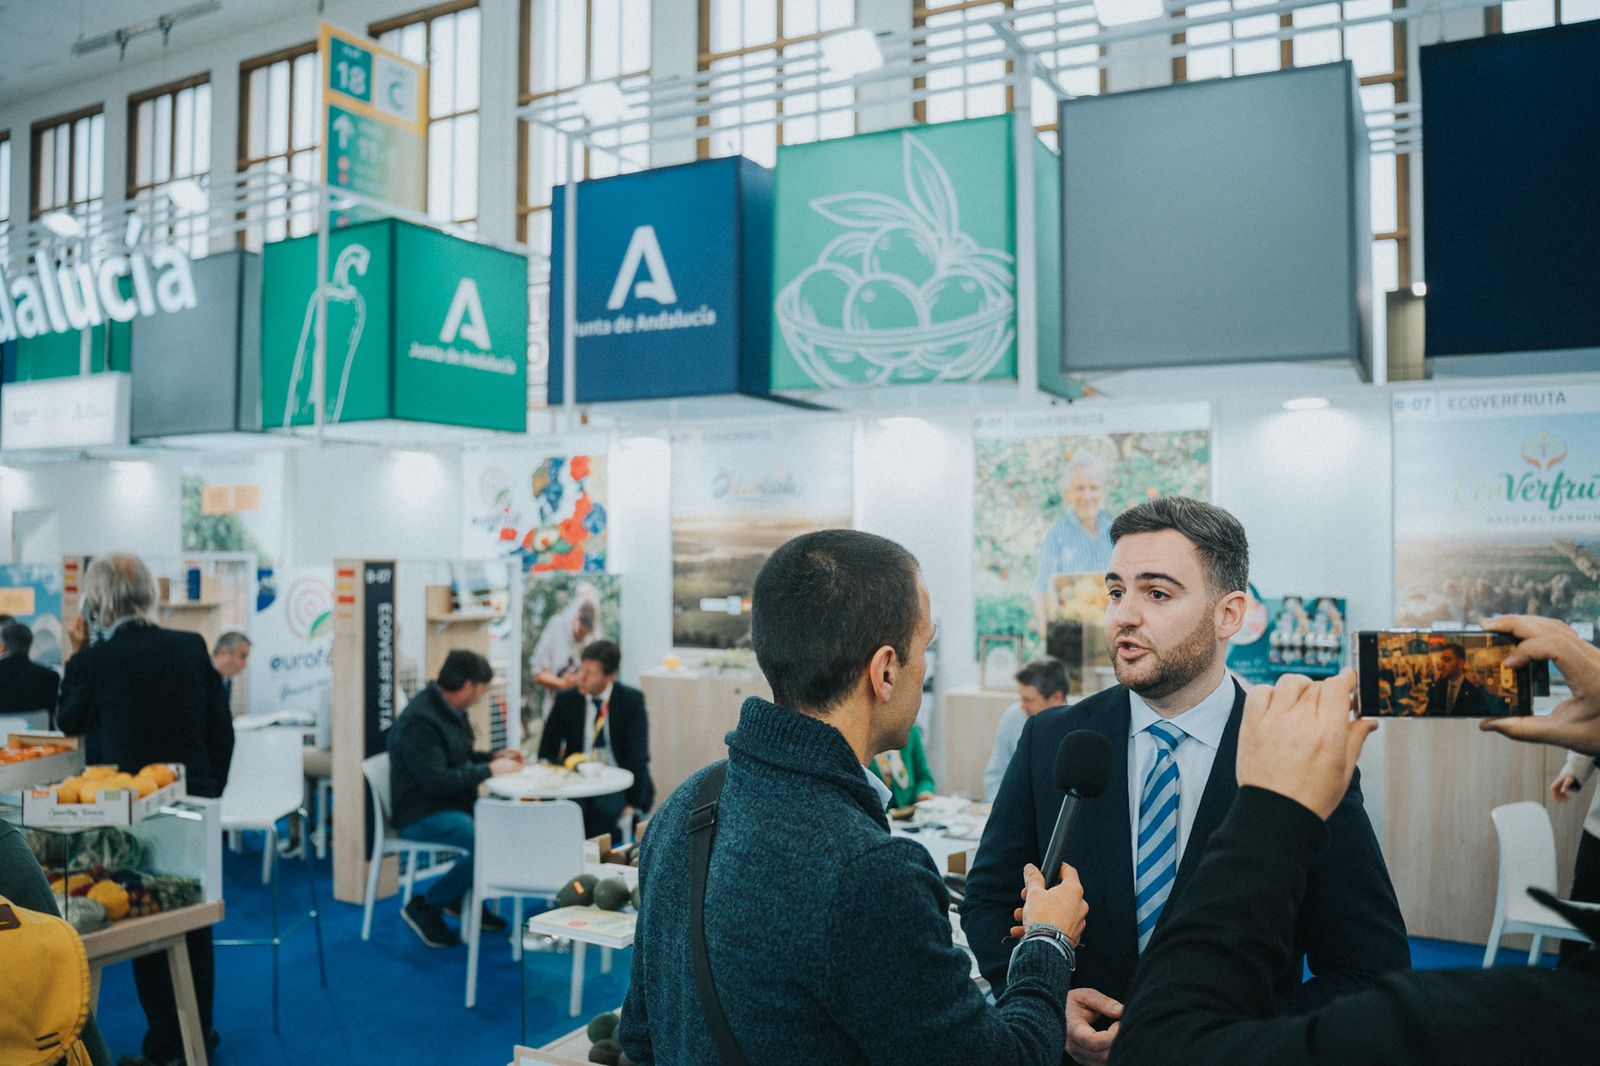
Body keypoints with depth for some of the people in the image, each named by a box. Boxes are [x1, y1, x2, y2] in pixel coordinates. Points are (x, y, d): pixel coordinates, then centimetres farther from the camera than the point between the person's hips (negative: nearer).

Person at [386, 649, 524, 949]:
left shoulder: (450, 710, 8)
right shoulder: (419, 721, -23)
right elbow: (437, 780, -28)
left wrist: (495, 756, 6)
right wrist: (490, 769, -21)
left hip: (452, 803, 10)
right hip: (421, 814, -10)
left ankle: (462, 897, 13)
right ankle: (424, 907, -8)